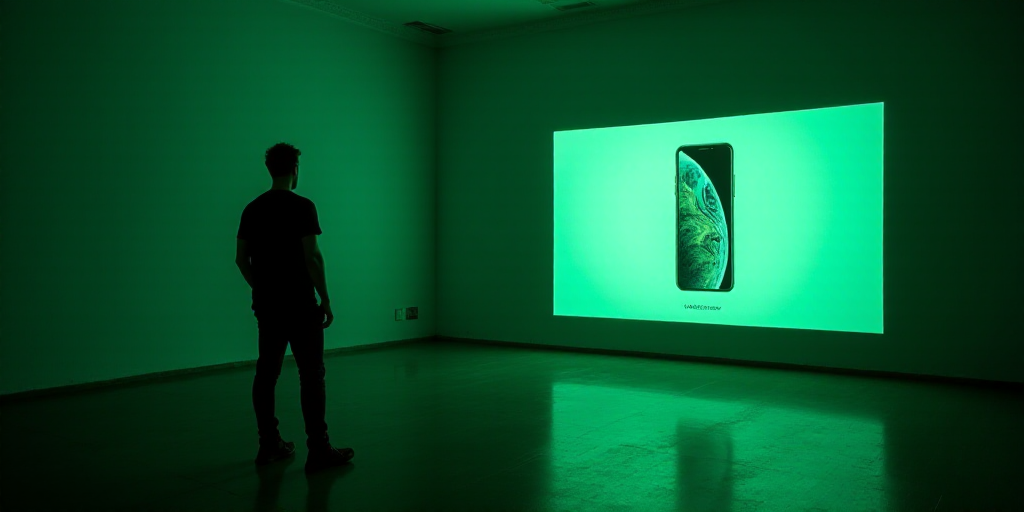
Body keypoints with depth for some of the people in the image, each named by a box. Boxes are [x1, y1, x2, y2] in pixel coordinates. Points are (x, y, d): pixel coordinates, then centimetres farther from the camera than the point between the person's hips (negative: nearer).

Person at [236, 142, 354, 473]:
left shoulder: (252, 209, 8)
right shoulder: (302, 206, -13)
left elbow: (241, 259, 11)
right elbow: (312, 257, -19)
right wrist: (325, 300, -11)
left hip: (266, 305, 8)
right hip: (299, 306, -7)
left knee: (266, 373, 11)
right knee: (311, 375, -4)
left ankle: (269, 444, 19)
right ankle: (319, 450, -2)